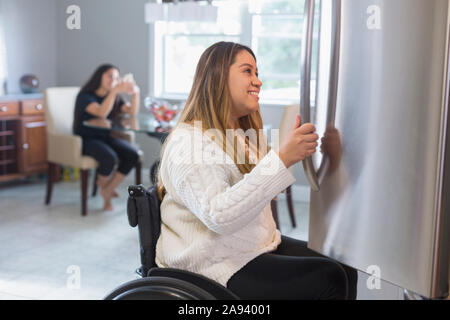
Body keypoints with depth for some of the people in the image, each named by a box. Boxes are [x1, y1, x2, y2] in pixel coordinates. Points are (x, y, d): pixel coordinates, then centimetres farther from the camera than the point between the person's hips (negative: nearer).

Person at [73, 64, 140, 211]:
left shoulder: (115, 98, 10)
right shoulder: (85, 96, -10)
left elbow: (133, 112, -3)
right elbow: (102, 113, -29)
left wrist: (135, 93, -19)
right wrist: (114, 91, -35)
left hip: (105, 137, 6)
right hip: (86, 140, -6)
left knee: (132, 155, -21)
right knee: (109, 158, -34)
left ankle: (107, 191, -7)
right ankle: (103, 183, 3)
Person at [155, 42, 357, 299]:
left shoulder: (244, 134, 15)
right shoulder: (188, 141, -17)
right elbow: (218, 217, -30)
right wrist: (281, 159, -34)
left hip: (262, 245, 9)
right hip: (216, 267, -9)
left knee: (346, 269, -6)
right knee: (328, 280, -20)